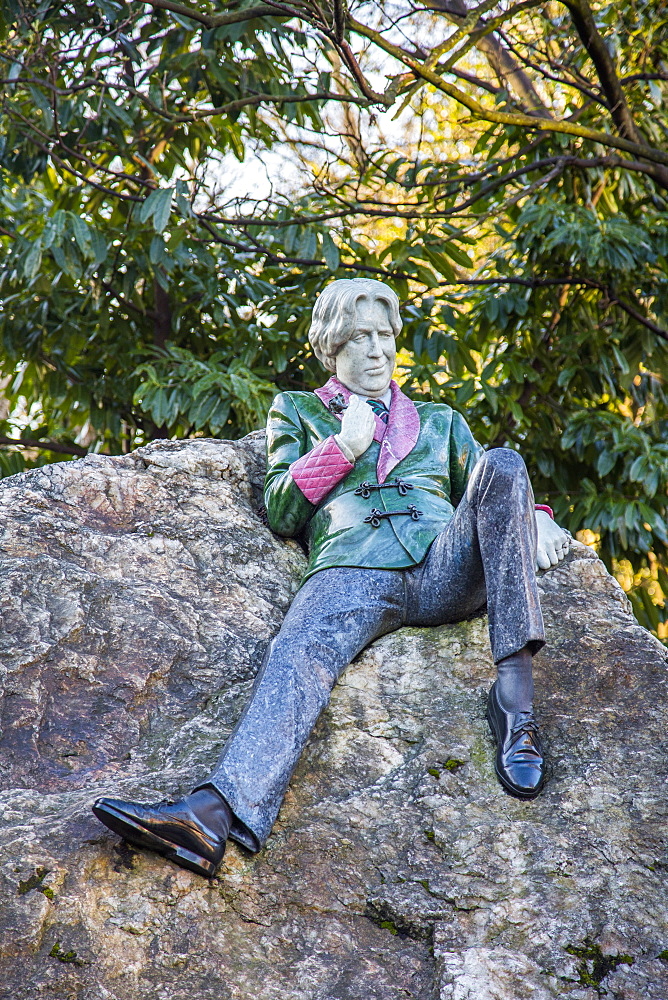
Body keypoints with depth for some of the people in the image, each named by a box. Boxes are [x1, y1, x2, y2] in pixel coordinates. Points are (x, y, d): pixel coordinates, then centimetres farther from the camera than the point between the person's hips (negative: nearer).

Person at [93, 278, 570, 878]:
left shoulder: (440, 420, 36)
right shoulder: (298, 412, 30)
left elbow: (484, 491, 29)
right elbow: (280, 513, 18)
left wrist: (534, 518, 7)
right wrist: (342, 448, 7)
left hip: (445, 567, 2)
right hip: (355, 573, -1)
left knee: (503, 464, -28)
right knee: (298, 656, -34)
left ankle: (515, 688, -35)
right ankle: (216, 814, -58)